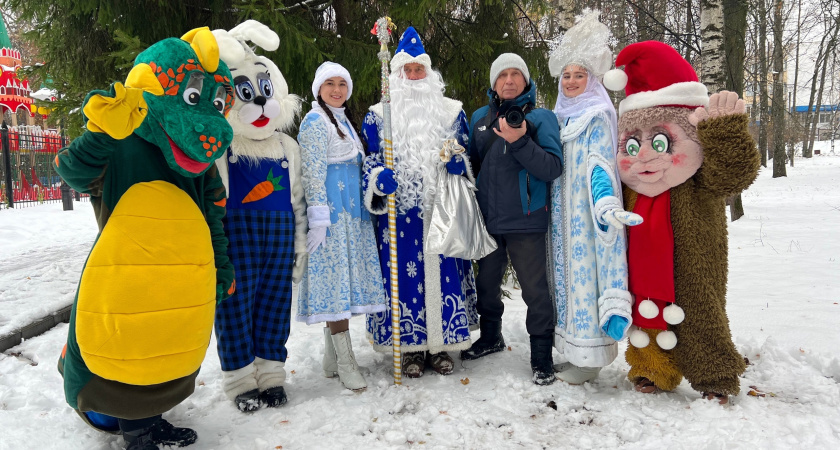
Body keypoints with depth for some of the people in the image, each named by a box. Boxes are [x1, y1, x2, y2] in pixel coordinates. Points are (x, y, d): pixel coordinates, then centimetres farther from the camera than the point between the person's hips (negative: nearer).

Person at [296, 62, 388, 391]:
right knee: (335, 277, -8)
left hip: (352, 212, 9)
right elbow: (313, 173, -13)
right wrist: (318, 219, -19)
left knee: (343, 277, 8)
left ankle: (332, 359, 16)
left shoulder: (344, 120, 20)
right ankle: (345, 361, -3)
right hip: (332, 211, -9)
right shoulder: (316, 121, -6)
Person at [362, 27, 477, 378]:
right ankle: (412, 348, 15)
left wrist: (459, 163, -6)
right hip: (400, 213, -1)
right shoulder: (379, 115, 8)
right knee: (404, 274, -1)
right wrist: (379, 178, -14)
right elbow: (370, 161, 7)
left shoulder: (451, 112, 12)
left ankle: (441, 347, 17)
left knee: (444, 274, 2)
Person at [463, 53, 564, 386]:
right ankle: (490, 337, 40)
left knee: (534, 289, 0)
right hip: (487, 218, 5)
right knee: (486, 281, 18)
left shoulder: (540, 117, -3)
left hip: (525, 221, -5)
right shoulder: (480, 118, 10)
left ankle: (541, 356, 15)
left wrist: (519, 142, -24)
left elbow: (553, 168, -14)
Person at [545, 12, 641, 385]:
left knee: (585, 272, -5)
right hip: (561, 213, 8)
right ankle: (575, 351, 21)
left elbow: (599, 166, -19)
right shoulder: (560, 116, 14)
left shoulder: (597, 116, -8)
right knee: (567, 272, 11)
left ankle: (589, 358, 5)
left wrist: (605, 204, -34)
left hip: (586, 212, -8)